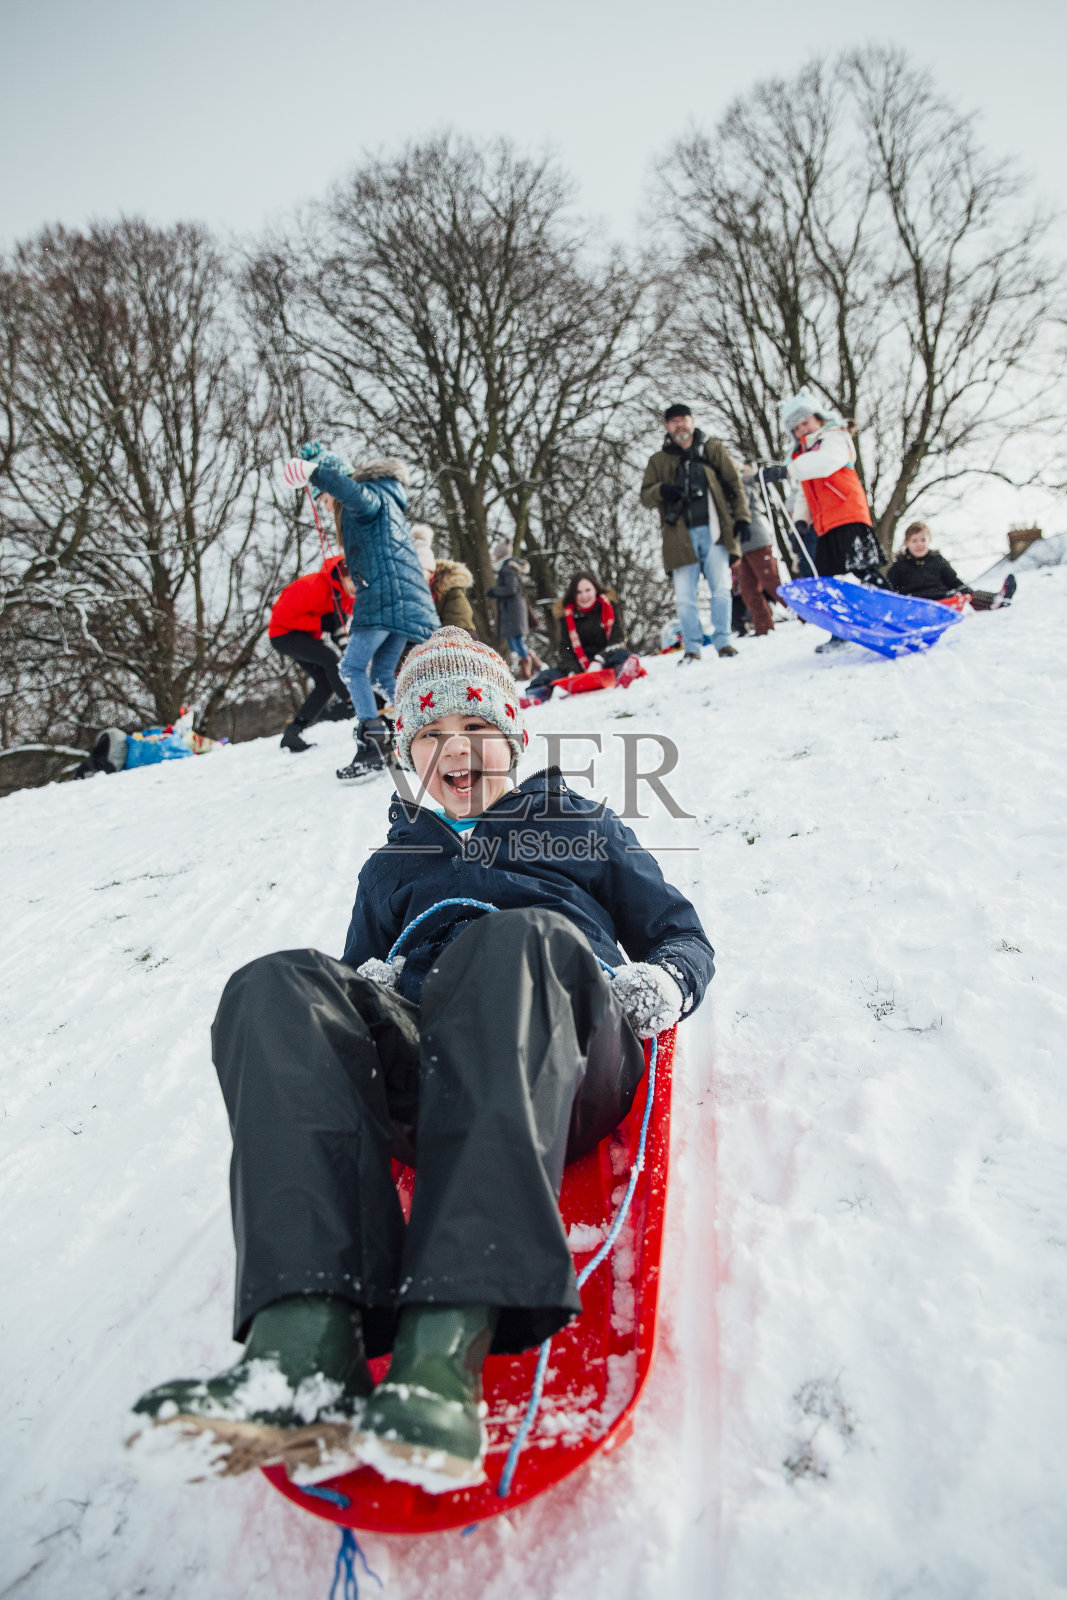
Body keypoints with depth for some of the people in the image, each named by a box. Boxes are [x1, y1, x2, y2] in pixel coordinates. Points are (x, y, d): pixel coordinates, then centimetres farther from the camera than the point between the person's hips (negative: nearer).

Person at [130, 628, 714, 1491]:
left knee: (516, 938, -35)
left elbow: (684, 937, 26)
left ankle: (444, 1351, -50)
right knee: (276, 986, -25)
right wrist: (360, 986, 4)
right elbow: (359, 979, 30)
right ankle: (307, 1337, -45)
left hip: (563, 1064, -2)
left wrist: (659, 983, 2)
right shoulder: (390, 868, 35)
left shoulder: (584, 827, 30)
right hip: (412, 1077, 3)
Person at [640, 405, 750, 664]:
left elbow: (735, 484, 13)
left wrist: (741, 516, 2)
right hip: (681, 535, 1)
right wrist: (660, 491, -12)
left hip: (713, 531, 0)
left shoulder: (713, 450, 13)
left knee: (721, 589, -4)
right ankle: (692, 647, 7)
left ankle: (722, 641, 7)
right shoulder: (659, 461, 15)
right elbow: (645, 496, 11)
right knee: (684, 596, -3)